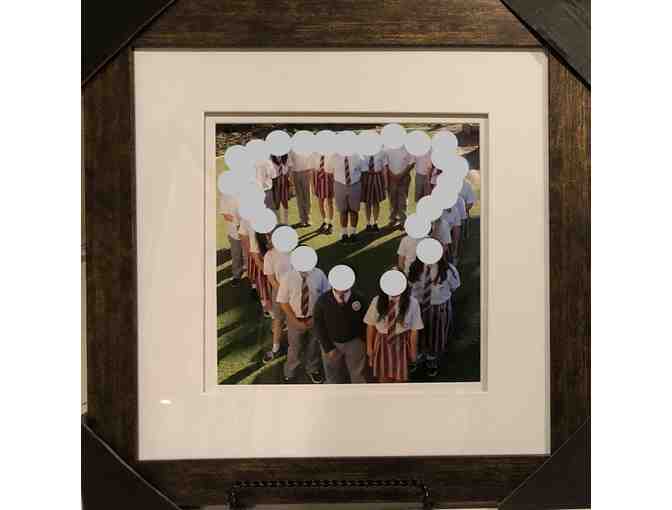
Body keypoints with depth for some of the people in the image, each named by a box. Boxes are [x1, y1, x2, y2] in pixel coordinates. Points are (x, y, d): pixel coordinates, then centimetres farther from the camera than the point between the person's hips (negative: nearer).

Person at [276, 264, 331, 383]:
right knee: (295, 349, 14)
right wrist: (296, 321, -14)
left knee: (314, 346, 22)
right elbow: (283, 301, -11)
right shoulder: (287, 277, -21)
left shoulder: (319, 274, -19)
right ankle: (290, 373, 42)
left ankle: (313, 370, 50)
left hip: (314, 318, 2)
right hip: (295, 319, -1)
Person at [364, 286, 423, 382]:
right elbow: (370, 325, -4)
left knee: (400, 377, 14)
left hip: (401, 343, -1)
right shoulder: (377, 301, -15)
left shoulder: (412, 303, -21)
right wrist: (369, 347, 4)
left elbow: (414, 330, -11)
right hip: (382, 342, 1)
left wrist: (413, 350, -2)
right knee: (383, 376, 19)